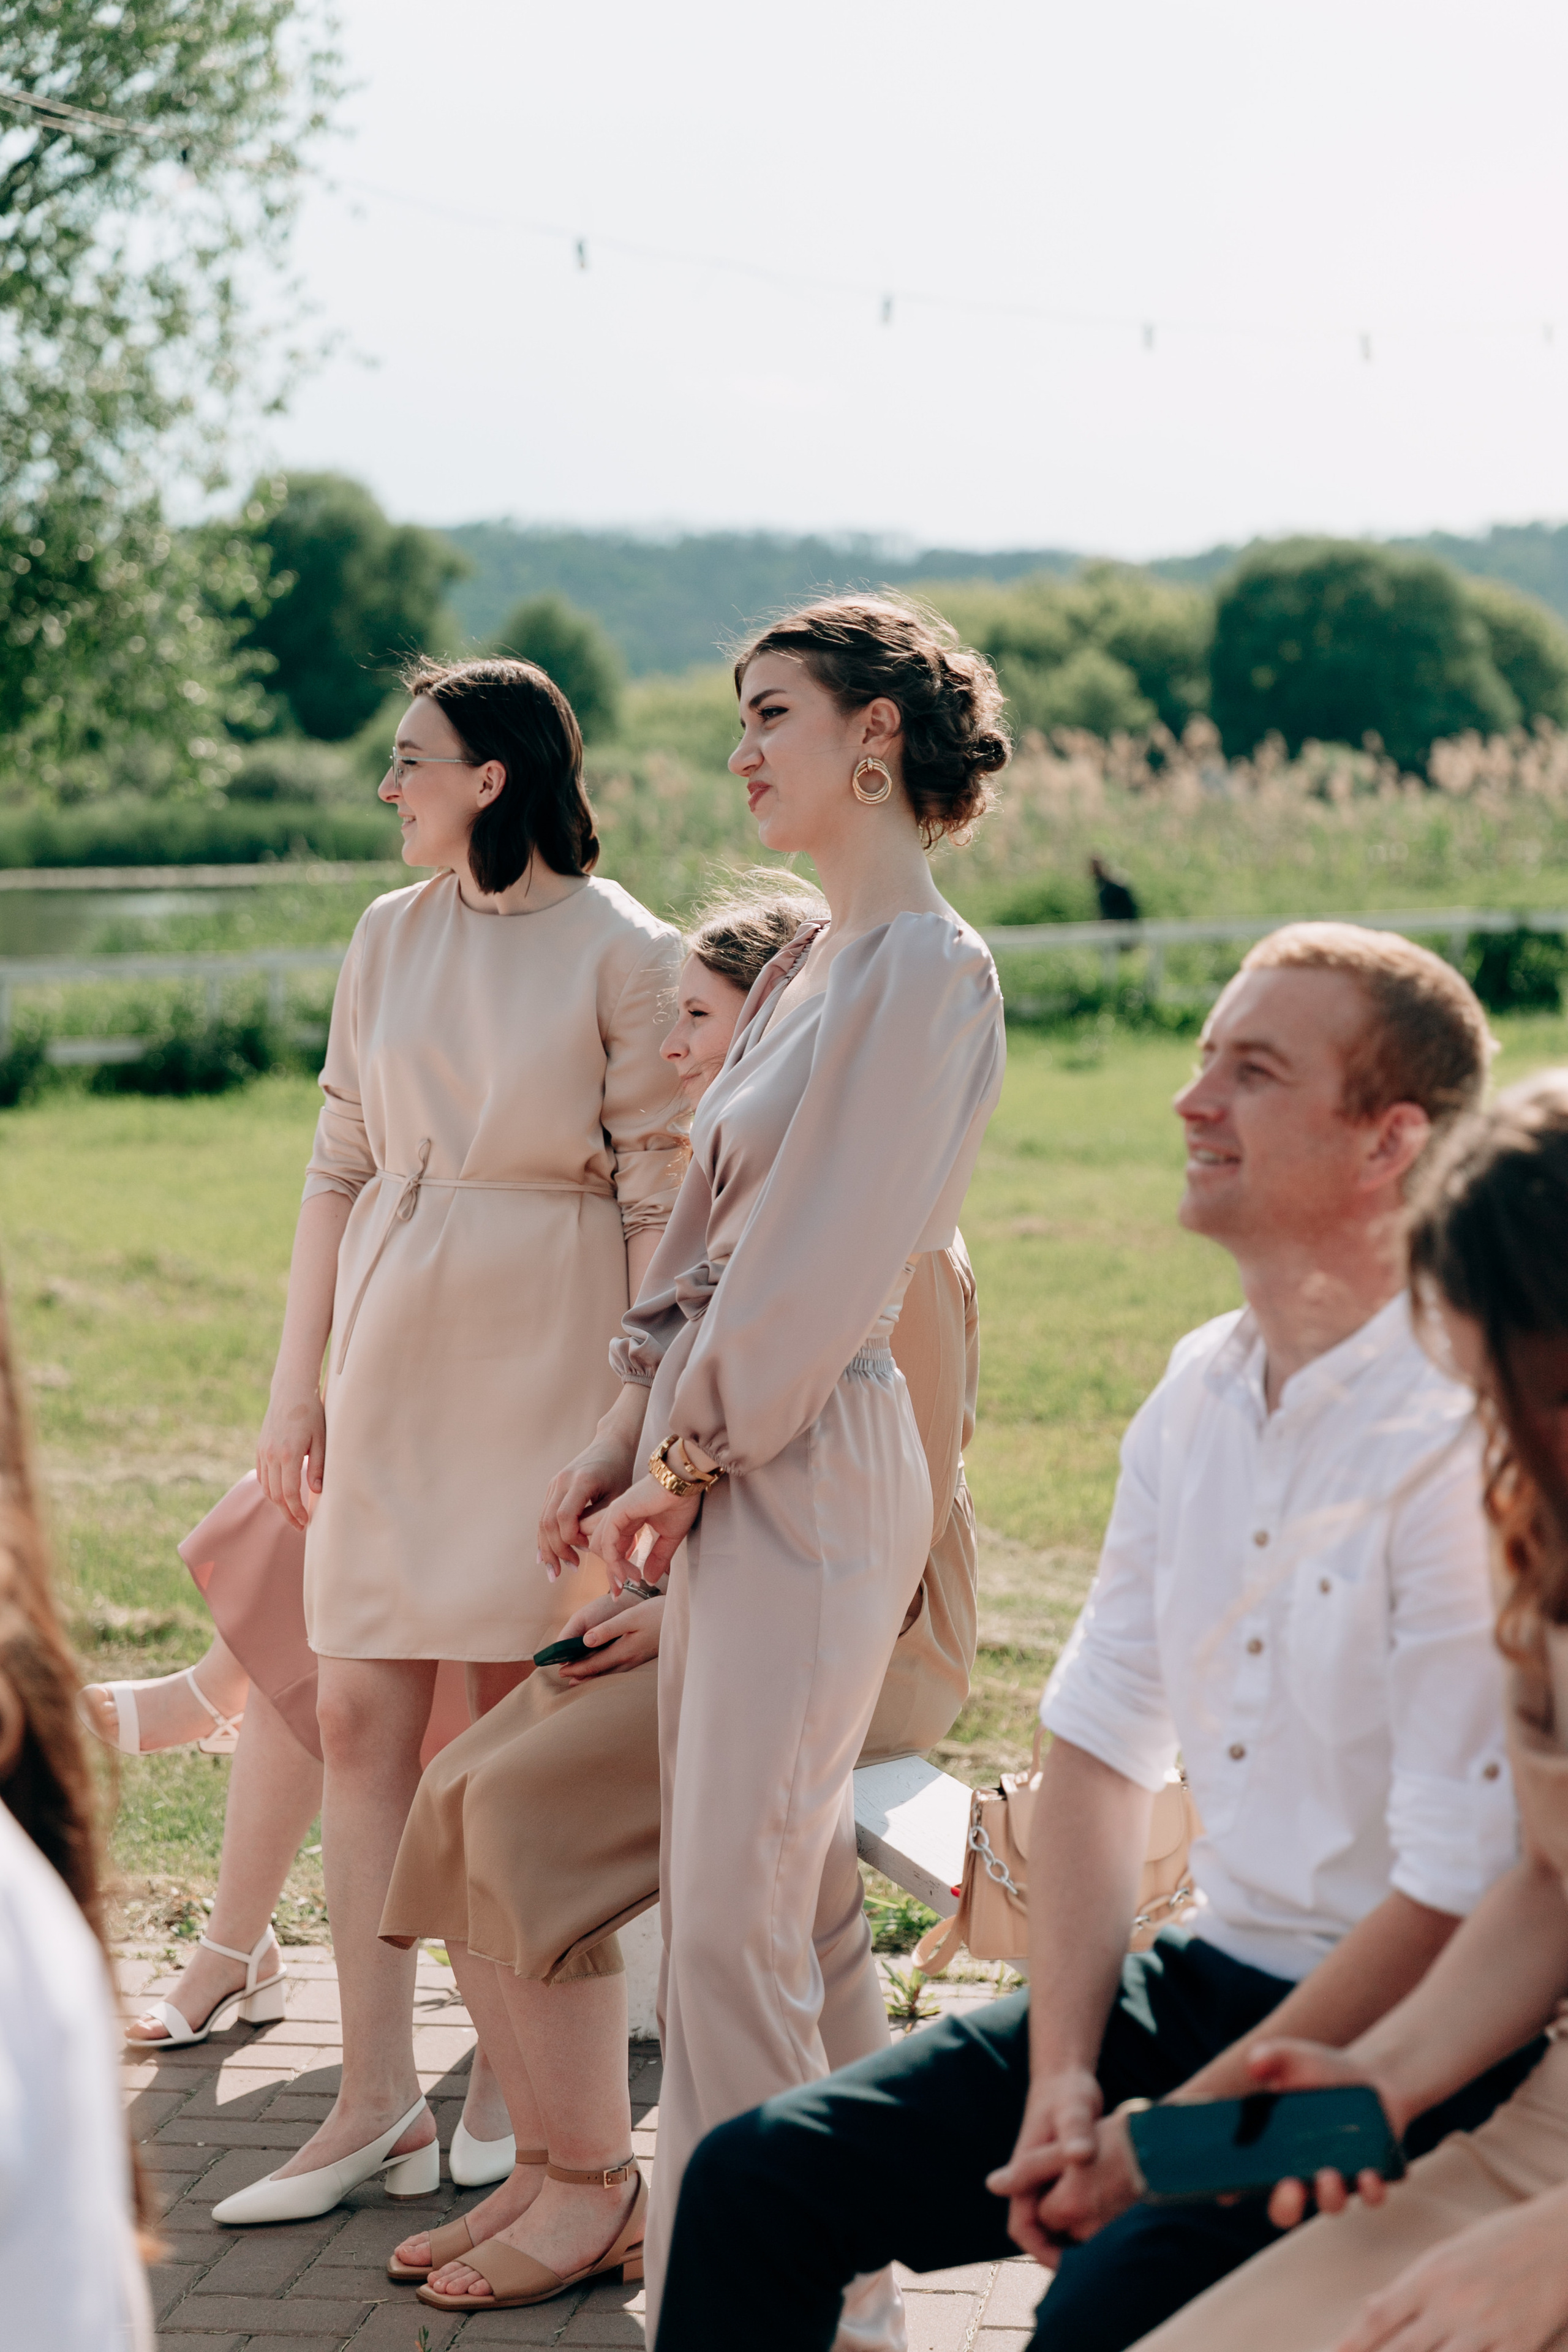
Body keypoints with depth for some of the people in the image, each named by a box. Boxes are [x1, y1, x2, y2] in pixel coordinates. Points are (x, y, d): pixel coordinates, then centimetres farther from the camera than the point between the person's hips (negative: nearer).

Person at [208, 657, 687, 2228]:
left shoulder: (623, 955, -6)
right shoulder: (392, 936, 9)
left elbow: (659, 1205, -7)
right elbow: (339, 1165, 12)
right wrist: (296, 1385, 8)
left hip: (545, 1359, -5)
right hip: (391, 1347, 5)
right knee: (361, 1718, 1)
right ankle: (378, 2102, 6)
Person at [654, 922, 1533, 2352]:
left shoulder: (1467, 1442, -19)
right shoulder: (1199, 1393, 6)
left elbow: (1456, 1895, -20)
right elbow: (1101, 1740, 10)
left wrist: (1171, 2139, -16)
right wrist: (1062, 2076, -3)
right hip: (1209, 1972, 7)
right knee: (761, 2178, -4)